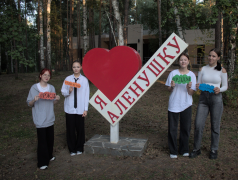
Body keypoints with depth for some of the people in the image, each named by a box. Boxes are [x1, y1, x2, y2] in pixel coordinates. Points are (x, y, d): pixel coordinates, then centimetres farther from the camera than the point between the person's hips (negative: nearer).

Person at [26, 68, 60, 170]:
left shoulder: (51, 88, 6)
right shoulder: (34, 88, -7)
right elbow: (29, 104, -4)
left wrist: (57, 99, -7)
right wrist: (34, 100, -24)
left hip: (50, 118, 5)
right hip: (40, 119, -5)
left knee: (50, 138, 14)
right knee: (42, 140, -1)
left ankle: (49, 156, 35)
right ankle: (42, 162, 13)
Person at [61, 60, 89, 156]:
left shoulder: (84, 80, -1)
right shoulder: (68, 79, 1)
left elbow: (86, 95, 0)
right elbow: (63, 92, 6)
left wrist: (85, 109, -3)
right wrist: (68, 91, -17)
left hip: (80, 109, -1)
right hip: (70, 108, 1)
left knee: (80, 129, 6)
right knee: (70, 129, 6)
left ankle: (79, 148, 25)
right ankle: (72, 149, 24)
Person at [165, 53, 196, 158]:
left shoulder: (191, 75, 2)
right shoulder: (173, 73, 0)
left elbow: (191, 93, 0)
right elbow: (169, 90, 2)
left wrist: (189, 87, -21)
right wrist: (172, 86, -19)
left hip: (186, 105, 1)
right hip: (173, 104, -1)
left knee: (186, 128, 9)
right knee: (172, 129, 4)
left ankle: (184, 150, 27)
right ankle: (173, 151, 19)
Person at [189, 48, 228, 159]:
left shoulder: (222, 71, 2)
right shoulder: (202, 69, 7)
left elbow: (225, 86, 5)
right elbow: (198, 84, 9)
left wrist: (219, 89, -17)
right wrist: (197, 86, -14)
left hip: (216, 98, -2)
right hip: (203, 98, 2)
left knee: (215, 126, 6)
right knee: (198, 124, -2)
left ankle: (214, 150, 25)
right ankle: (197, 148, 15)